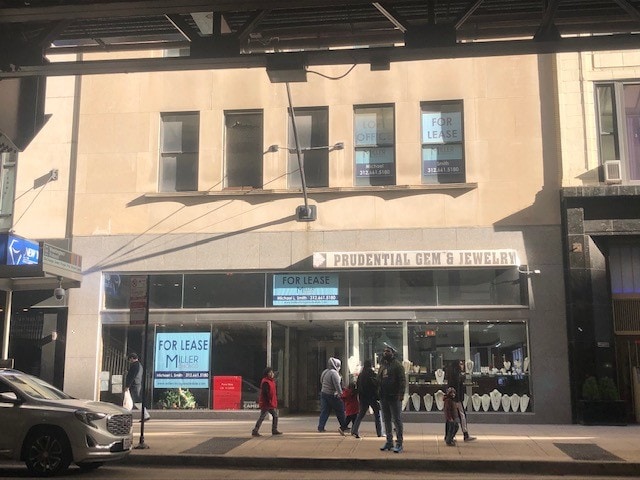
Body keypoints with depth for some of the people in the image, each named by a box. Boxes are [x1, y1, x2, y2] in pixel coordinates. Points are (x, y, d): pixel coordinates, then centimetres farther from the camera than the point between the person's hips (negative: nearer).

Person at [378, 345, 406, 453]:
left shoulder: (397, 364, -6)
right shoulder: (382, 365, 15)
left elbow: (402, 380, -12)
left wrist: (400, 395, -21)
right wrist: (378, 394, 9)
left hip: (394, 397, -7)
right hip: (383, 397, 7)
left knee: (396, 420, -3)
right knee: (386, 420, 12)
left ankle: (399, 444, 1)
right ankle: (389, 442, 21)